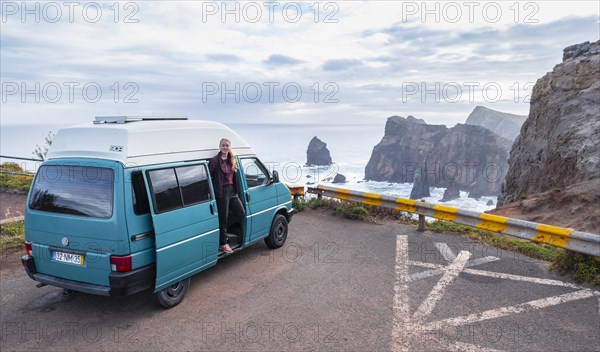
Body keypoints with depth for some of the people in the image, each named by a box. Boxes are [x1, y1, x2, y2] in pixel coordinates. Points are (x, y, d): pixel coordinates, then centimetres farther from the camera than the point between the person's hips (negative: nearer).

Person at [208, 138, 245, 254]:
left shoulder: (233, 161, 12)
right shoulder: (214, 160, -10)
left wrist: (236, 190, 10)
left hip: (232, 191, 7)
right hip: (222, 192, -7)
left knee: (241, 213, 7)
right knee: (223, 217, 2)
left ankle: (222, 227, 26)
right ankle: (223, 244, 16)